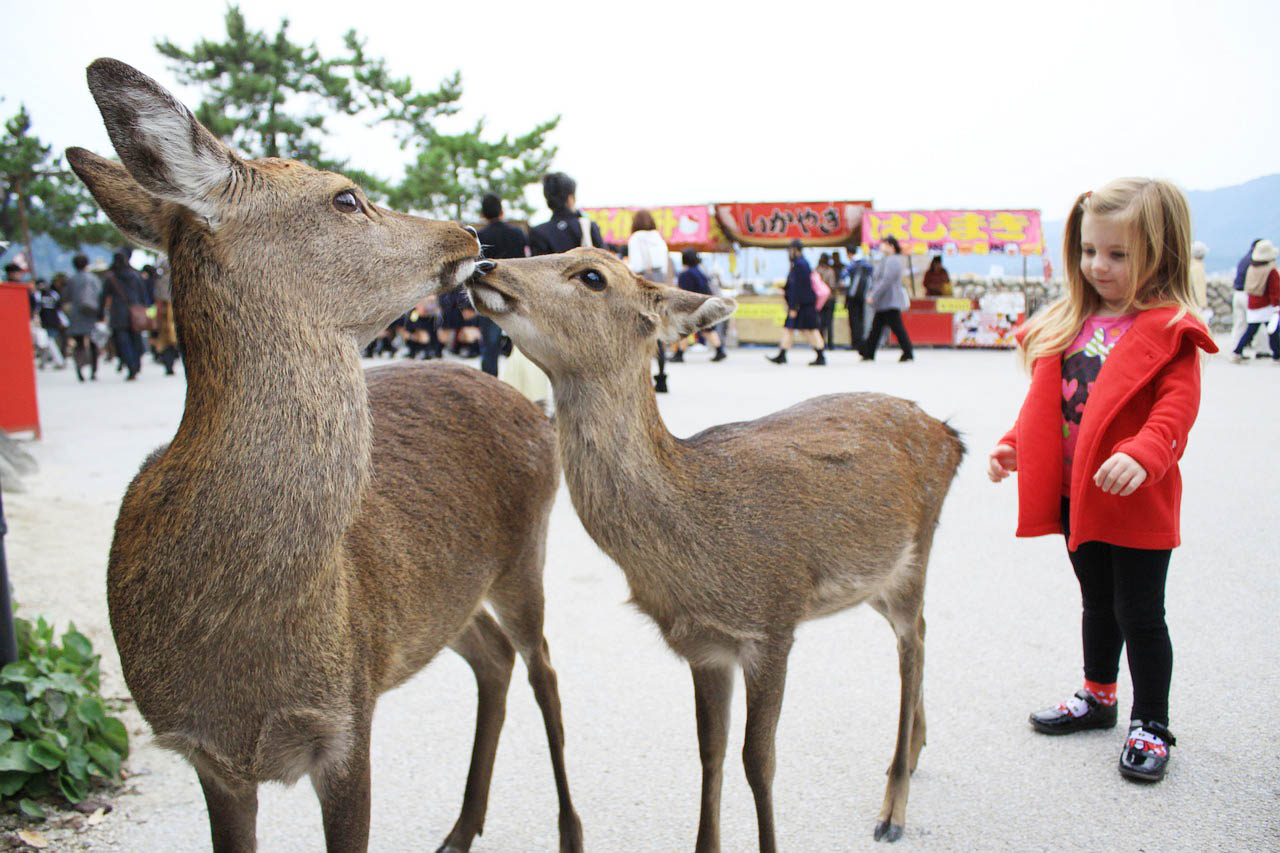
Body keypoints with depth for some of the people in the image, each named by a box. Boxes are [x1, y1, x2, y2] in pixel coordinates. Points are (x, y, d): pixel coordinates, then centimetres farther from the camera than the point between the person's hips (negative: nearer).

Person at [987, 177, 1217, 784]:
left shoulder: (1169, 330, -12)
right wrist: (1014, 446, 5)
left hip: (1136, 501, -6)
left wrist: (1141, 456, -37)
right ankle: (1098, 697, 39)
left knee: (1139, 613, 3)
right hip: (1075, 494, 7)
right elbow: (1046, 399, 15)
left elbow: (1176, 408, -22)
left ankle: (1151, 724, 20)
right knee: (1097, 603, 22)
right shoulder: (1070, 323, 9)